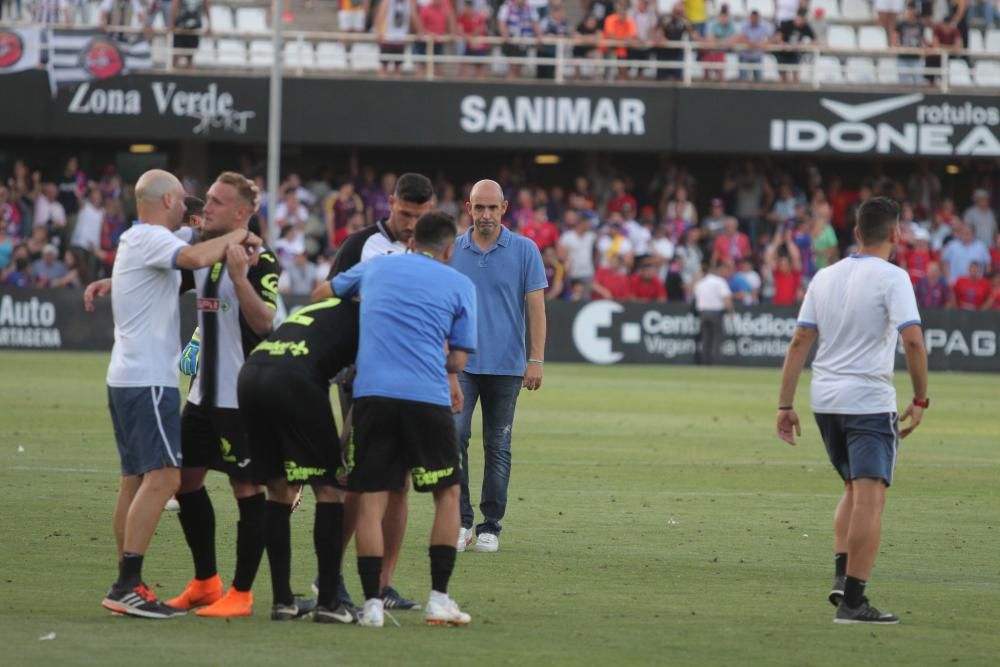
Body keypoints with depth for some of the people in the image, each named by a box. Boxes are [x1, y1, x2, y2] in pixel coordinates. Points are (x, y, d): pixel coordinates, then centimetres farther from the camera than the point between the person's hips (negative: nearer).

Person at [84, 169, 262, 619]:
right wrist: (238, 236, -15)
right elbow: (196, 258, -31)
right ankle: (127, 586, -21)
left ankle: (126, 587, 12)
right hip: (149, 379, -11)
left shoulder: (135, 241, 21)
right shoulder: (151, 239, -12)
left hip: (126, 378, 11)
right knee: (162, 476, -15)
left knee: (136, 479, 11)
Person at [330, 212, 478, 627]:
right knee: (448, 492, 14)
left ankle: (372, 603, -3)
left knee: (371, 500, 5)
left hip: (372, 394, 1)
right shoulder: (460, 285, 11)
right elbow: (457, 360, 8)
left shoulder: (375, 268, 18)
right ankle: (438, 599, 8)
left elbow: (325, 293, 37)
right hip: (428, 397, -1)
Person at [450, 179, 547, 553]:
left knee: (498, 447, 4)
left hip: (506, 367, -1)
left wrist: (536, 360, -7)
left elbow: (536, 308, -1)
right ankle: (460, 520, -7)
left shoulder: (525, 251, 0)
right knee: (454, 435, -13)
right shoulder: (452, 251, 4)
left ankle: (490, 527, 10)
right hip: (460, 364, 1)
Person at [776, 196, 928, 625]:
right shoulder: (892, 278, -8)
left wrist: (785, 405, 10)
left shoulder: (825, 277, 10)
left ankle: (842, 576, 11)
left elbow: (800, 341, 8)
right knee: (870, 497, -6)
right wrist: (920, 400, -8)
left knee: (854, 489, 22)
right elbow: (913, 340, -18)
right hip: (870, 400, -7)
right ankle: (852, 601, -12)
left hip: (825, 398, 7)